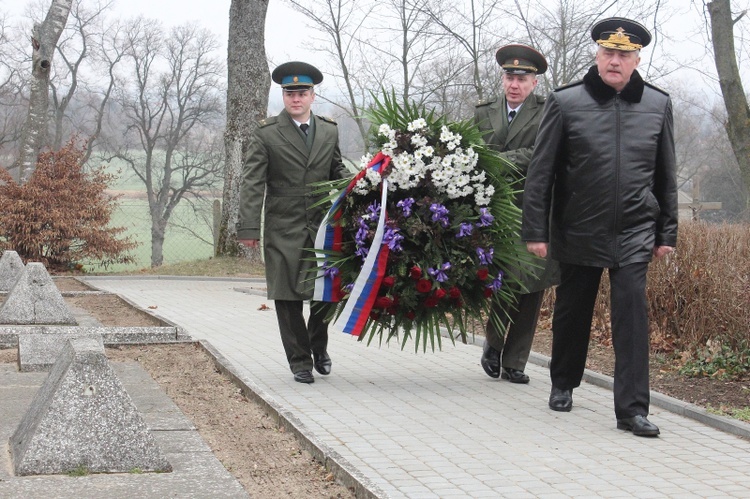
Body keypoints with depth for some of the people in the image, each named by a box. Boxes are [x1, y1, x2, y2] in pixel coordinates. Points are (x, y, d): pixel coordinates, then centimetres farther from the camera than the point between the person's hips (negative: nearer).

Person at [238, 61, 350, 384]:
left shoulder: (329, 132, 10)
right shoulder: (266, 134, -2)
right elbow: (252, 183, -6)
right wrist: (249, 228, -15)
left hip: (323, 227, 3)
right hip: (283, 231, -3)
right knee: (288, 297, 3)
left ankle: (319, 347, 32)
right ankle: (300, 361, 16)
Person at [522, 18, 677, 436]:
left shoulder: (658, 105, 2)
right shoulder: (566, 103, -5)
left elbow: (666, 176, 10)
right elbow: (541, 172, -2)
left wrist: (666, 234, 9)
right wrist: (536, 231, -4)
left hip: (634, 234, 0)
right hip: (578, 233, 0)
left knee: (632, 312, -9)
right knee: (572, 312, 14)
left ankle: (632, 408, -6)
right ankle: (563, 384, 36)